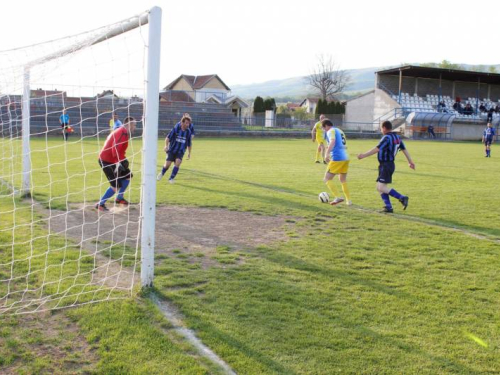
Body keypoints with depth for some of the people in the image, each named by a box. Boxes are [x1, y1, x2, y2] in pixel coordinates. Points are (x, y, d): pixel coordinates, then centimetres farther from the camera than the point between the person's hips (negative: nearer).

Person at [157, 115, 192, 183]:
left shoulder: (188, 132, 2)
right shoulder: (175, 129, -7)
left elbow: (189, 144, 13)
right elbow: (168, 138, -10)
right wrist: (166, 145, -25)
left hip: (180, 152, 2)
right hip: (172, 150, -2)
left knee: (178, 162, -24)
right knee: (167, 164, -8)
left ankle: (171, 178, -10)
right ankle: (161, 173, 27)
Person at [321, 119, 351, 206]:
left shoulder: (331, 131, -4)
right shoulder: (340, 131, 22)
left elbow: (332, 141, -24)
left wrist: (327, 153, -33)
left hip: (337, 159, -9)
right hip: (345, 158, 9)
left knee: (327, 179, -2)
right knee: (343, 180, 21)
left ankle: (337, 197, -15)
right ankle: (348, 200, 20)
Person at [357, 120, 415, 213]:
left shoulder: (387, 138, -16)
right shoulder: (397, 137, 13)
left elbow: (376, 149, -23)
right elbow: (404, 150, 19)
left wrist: (363, 155, -20)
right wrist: (410, 161, 26)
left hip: (386, 165, -10)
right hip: (389, 164, 10)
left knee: (381, 187, -12)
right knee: (380, 187, 11)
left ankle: (402, 198, -12)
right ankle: (388, 207, 10)